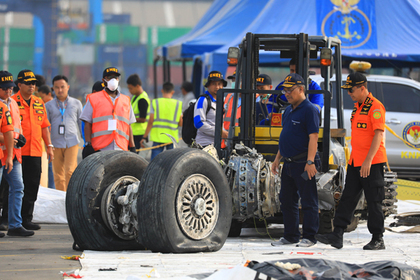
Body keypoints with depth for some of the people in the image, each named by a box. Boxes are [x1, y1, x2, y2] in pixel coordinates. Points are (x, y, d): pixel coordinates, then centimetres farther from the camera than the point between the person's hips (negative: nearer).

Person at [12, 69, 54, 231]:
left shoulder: (39, 103, 16)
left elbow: (44, 126, 21)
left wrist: (49, 145, 15)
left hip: (35, 151, 6)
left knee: (32, 187, 5)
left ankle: (26, 219, 11)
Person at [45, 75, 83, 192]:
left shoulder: (76, 103, 11)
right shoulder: (49, 106, 10)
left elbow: (81, 123, 16)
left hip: (72, 143, -1)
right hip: (56, 144, 1)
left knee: (70, 171, -15)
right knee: (58, 175, 1)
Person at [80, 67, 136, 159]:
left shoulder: (125, 101, 19)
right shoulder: (94, 99, 9)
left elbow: (128, 126, 20)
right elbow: (87, 124, 5)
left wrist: (132, 148, 13)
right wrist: (88, 145, -6)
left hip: (121, 149, 3)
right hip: (100, 149, -3)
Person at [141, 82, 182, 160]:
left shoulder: (155, 103, 0)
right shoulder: (178, 104, 2)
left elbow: (150, 122, -3)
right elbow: (181, 123, 2)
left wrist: (144, 137, 3)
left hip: (158, 137, -1)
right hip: (172, 138, 1)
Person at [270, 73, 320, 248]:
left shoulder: (309, 110, -10)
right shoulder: (288, 111, 17)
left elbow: (313, 138, -17)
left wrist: (310, 162, -24)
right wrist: (277, 159, 21)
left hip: (303, 164, -9)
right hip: (289, 164, 9)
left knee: (308, 201, -3)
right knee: (287, 201, 12)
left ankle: (309, 237, 1)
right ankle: (290, 236, 20)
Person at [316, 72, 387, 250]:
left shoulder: (375, 107, -13)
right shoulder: (357, 107, 16)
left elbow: (378, 135, -21)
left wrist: (368, 160, -26)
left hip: (372, 163, -9)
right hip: (355, 162, 9)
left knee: (374, 201, -2)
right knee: (347, 198, 4)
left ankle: (378, 239, 5)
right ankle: (337, 235, 2)